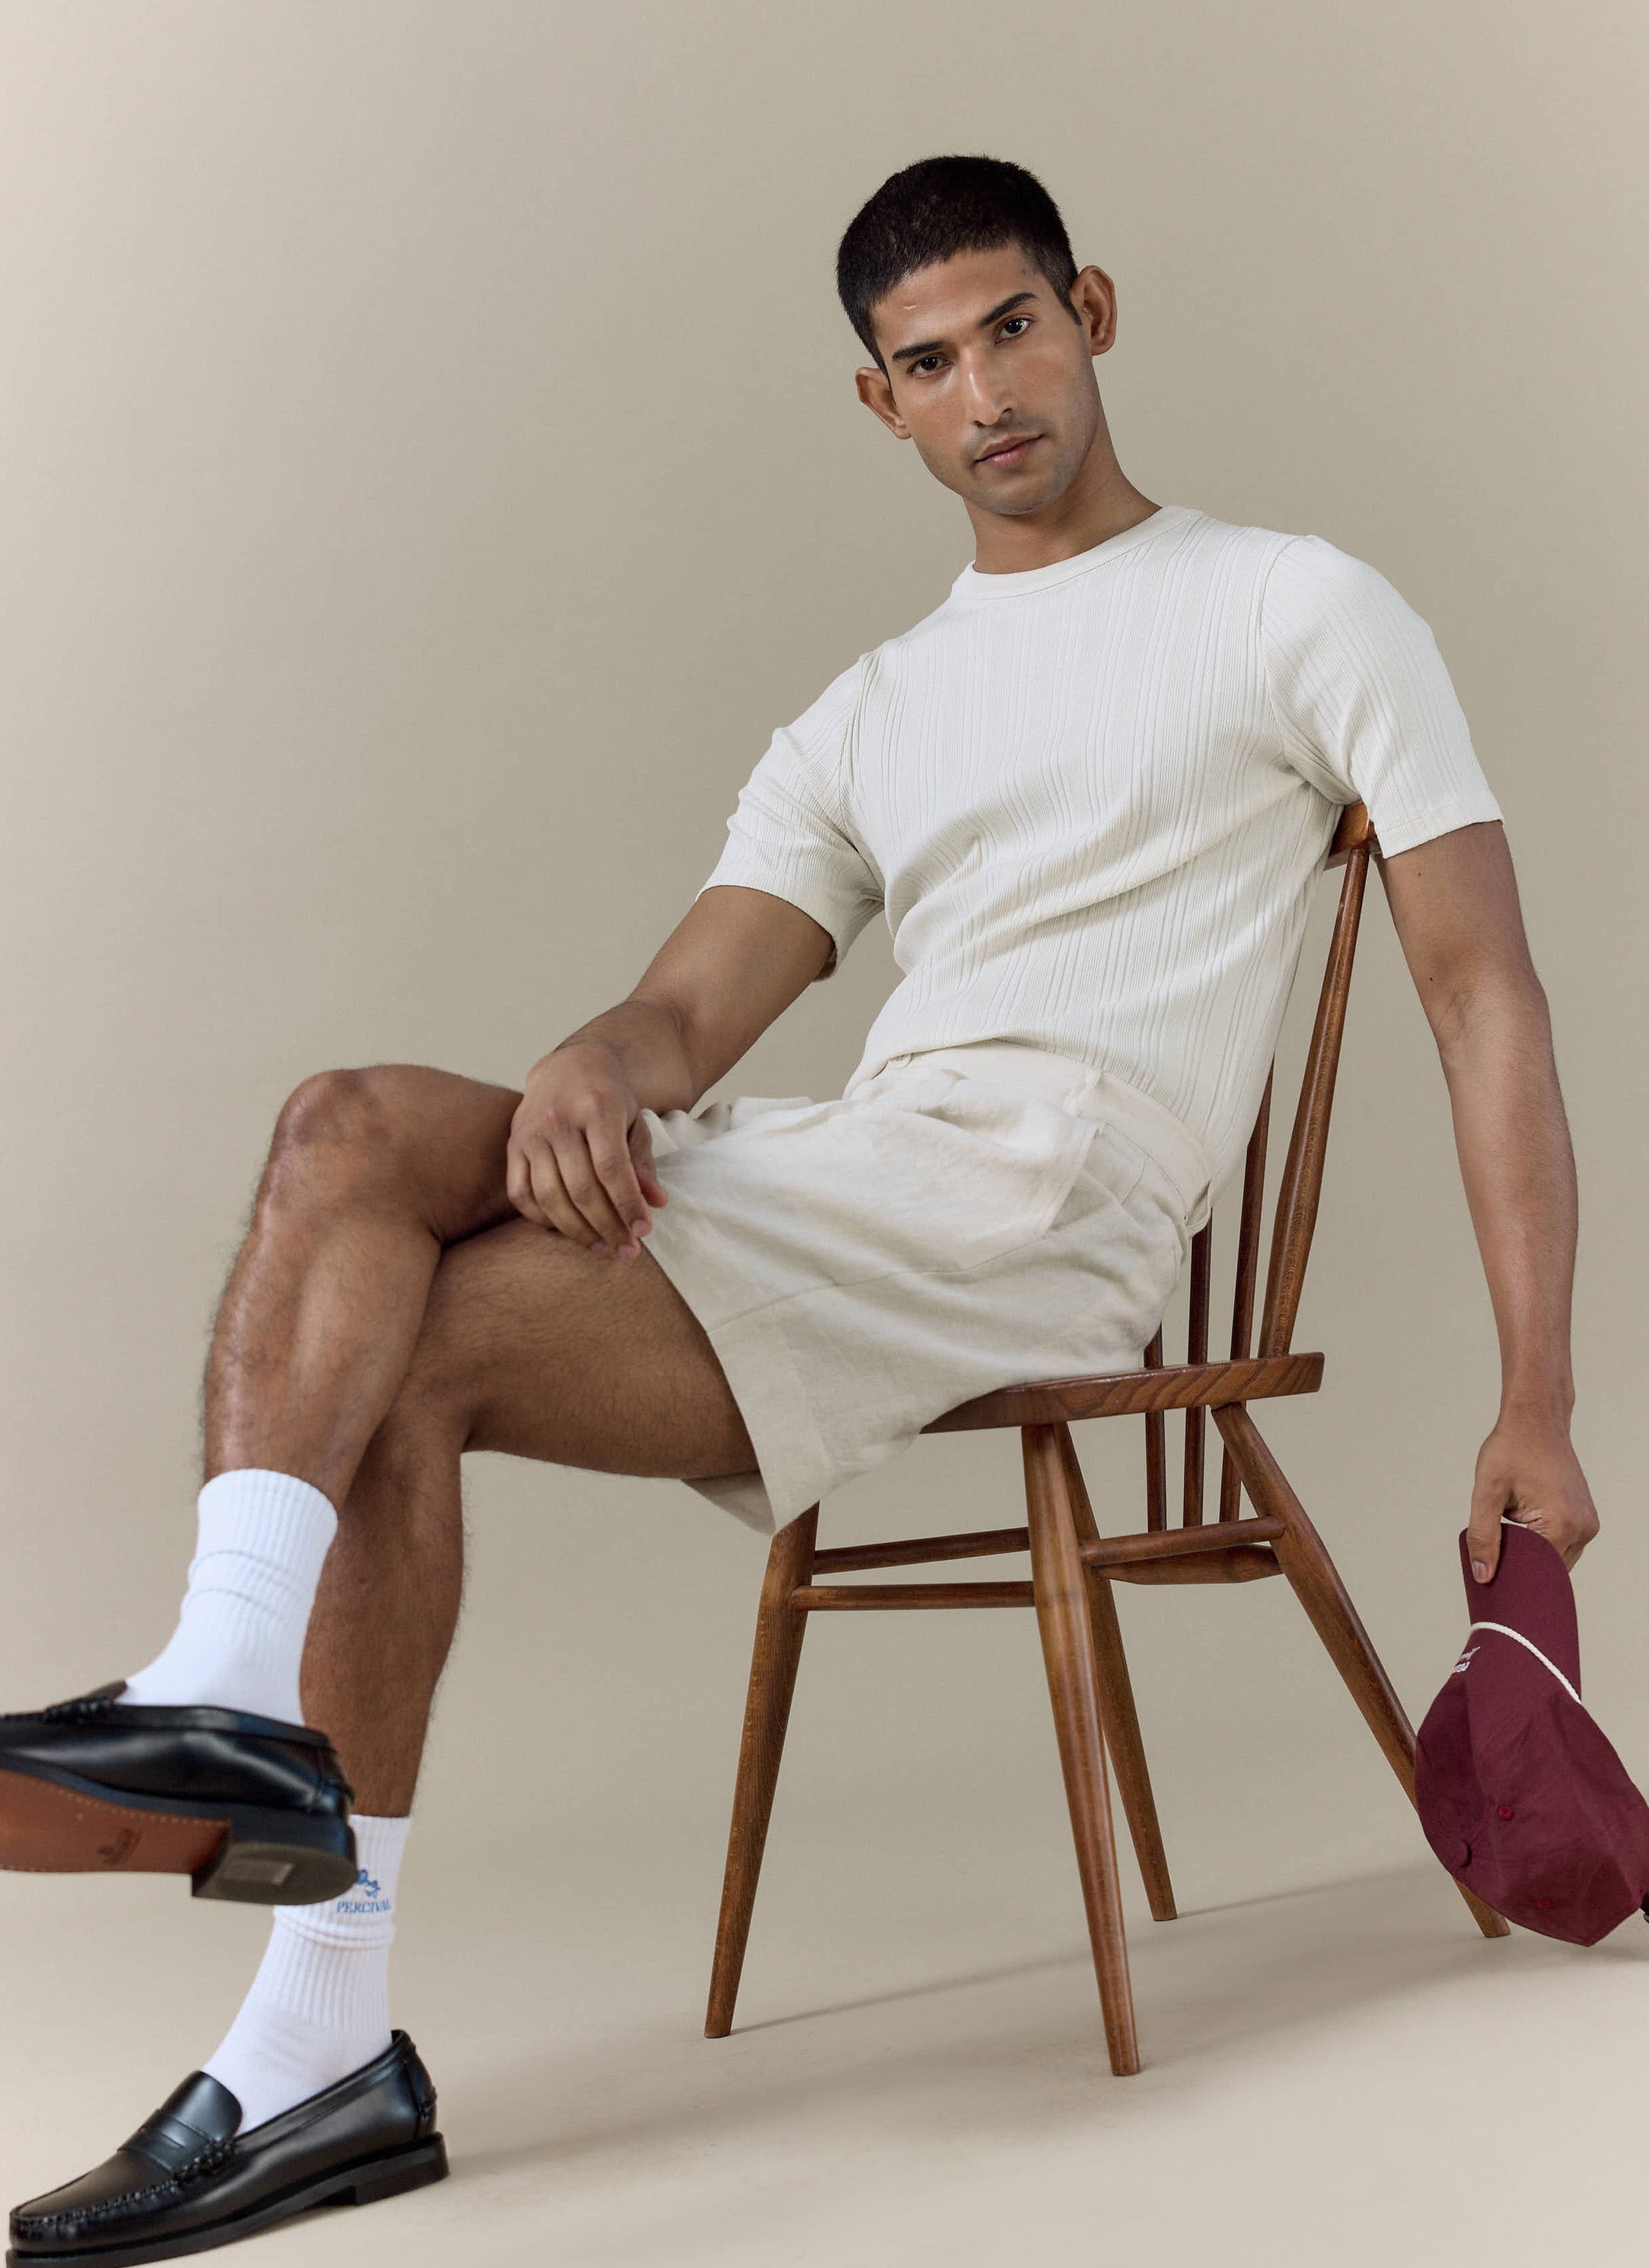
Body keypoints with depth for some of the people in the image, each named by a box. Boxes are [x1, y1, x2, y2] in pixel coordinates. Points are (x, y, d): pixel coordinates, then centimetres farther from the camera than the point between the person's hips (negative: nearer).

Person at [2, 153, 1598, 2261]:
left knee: (404, 1349, -20)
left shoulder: (1299, 608, 10)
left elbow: (1487, 993, 3)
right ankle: (229, 1705, -30)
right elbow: (691, 1008, 12)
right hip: (834, 1175, 6)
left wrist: (1536, 1406, -6)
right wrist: (594, 1069, -16)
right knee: (353, 1127, -20)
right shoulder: (862, 723, 26)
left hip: (1047, 1197, -6)